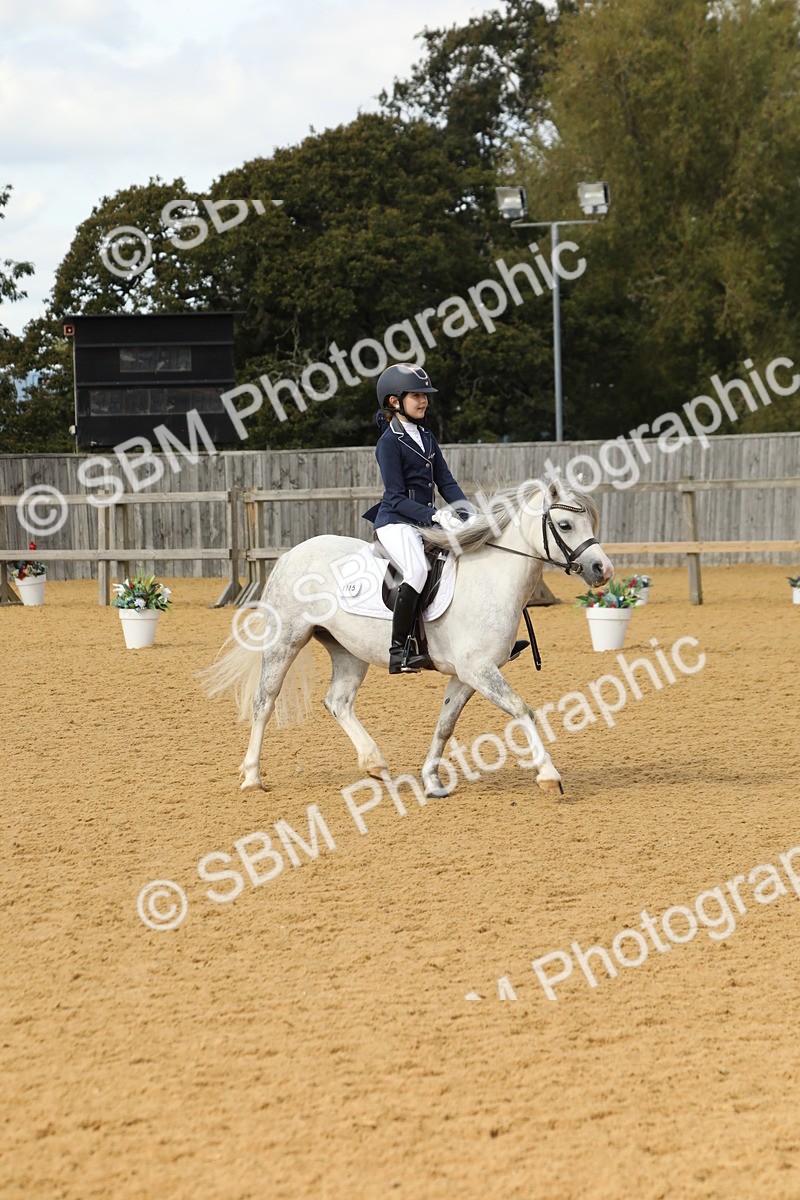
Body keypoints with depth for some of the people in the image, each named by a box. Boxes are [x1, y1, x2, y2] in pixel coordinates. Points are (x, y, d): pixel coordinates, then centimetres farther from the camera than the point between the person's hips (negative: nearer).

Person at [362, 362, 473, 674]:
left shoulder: (426, 437, 15)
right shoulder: (390, 442, -8)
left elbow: (445, 482, 13)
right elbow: (397, 498, -14)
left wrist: (467, 511, -5)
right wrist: (434, 516, -24)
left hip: (426, 520, 9)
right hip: (396, 522, -9)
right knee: (417, 569, -32)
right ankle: (398, 652, -33)